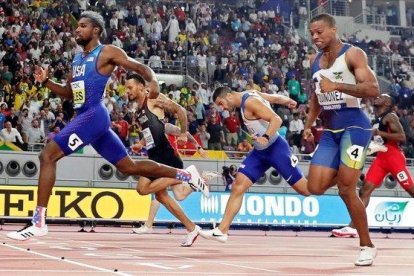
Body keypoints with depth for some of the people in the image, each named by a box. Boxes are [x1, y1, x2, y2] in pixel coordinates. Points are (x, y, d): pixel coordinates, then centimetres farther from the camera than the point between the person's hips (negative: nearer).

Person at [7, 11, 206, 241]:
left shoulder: (107, 52, -5)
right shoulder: (77, 59, 19)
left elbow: (141, 67, -8)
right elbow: (69, 93, 26)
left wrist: (153, 81, -30)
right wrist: (45, 81, 10)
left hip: (94, 115, -9)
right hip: (85, 117, 9)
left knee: (47, 156, -16)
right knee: (129, 166, 13)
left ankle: (39, 222, -16)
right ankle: (186, 175, 21)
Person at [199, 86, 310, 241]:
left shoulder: (250, 102, -18)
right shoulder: (248, 97, 7)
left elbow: (276, 119, -27)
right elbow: (275, 98, 16)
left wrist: (266, 137, -41)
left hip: (276, 148, -9)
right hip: (260, 151, 9)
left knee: (305, 189, -3)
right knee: (238, 186, -3)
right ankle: (222, 231, -5)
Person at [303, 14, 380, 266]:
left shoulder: (353, 54, -10)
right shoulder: (315, 60, 12)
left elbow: (373, 90, -21)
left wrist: (336, 85, -28)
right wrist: (309, 124, 16)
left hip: (354, 127, -7)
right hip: (330, 131, 7)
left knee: (346, 190, -12)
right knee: (316, 188, -5)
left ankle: (368, 246, 4)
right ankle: (345, 174, 29)